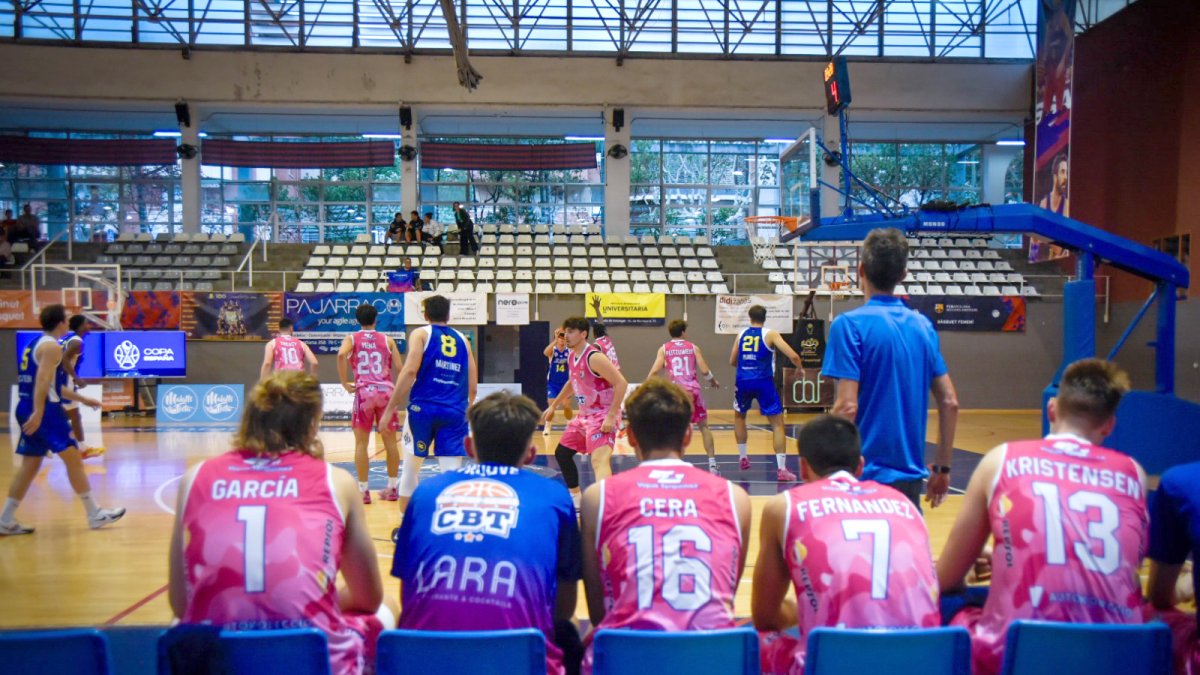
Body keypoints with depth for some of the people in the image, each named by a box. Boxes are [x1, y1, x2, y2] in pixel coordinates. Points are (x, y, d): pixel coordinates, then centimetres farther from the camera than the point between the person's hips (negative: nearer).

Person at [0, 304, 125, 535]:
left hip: (27, 408, 10)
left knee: (30, 464, 12)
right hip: (44, 410, -10)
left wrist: (82, 399, 32)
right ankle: (95, 514, -1)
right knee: (73, 458, -5)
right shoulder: (51, 346, -11)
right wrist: (38, 412, -32)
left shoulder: (35, 344, 20)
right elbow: (42, 381, -23)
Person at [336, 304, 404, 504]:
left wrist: (344, 382, -8)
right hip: (386, 391, 2)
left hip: (364, 392, -1)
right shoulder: (387, 340, 10)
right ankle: (392, 488, 18)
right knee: (390, 441, 11)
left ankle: (363, 490, 3)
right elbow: (399, 368, 3)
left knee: (361, 442, 5)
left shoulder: (352, 338, 7)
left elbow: (341, 355, -15)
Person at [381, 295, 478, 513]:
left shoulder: (421, 334, 4)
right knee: (452, 473, 1)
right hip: (455, 412, 2)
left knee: (411, 468, 14)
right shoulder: (462, 339, 15)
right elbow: (472, 385, 13)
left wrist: (390, 408, -10)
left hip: (423, 408, -2)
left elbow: (410, 371, -12)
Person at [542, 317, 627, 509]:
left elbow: (621, 383, -25)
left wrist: (611, 416, -27)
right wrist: (553, 406, 26)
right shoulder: (571, 356, 7)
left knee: (599, 460, -27)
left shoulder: (594, 357, -22)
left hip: (602, 416, -10)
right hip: (585, 414, 10)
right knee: (562, 453, 19)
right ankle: (575, 500, 36)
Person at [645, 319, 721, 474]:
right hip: (692, 390, 1)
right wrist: (714, 382, 21)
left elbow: (655, 370, -6)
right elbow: (704, 371, 2)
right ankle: (712, 464, 13)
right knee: (704, 426, 16)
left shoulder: (664, 349, 6)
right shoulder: (693, 348, 8)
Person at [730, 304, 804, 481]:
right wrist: (800, 369, 12)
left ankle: (743, 458, 31)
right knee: (777, 424, 4)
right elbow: (793, 356, -8)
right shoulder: (770, 334, 1)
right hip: (763, 382, -3)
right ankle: (781, 469, -4)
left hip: (743, 381, 3)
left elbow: (732, 362, 19)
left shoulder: (741, 334, 12)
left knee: (739, 416, 29)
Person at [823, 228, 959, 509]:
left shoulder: (850, 324, -11)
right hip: (910, 475, 6)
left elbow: (847, 406, -17)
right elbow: (950, 403, 9)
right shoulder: (923, 326, 7)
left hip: (865, 474, -6)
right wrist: (942, 467, 17)